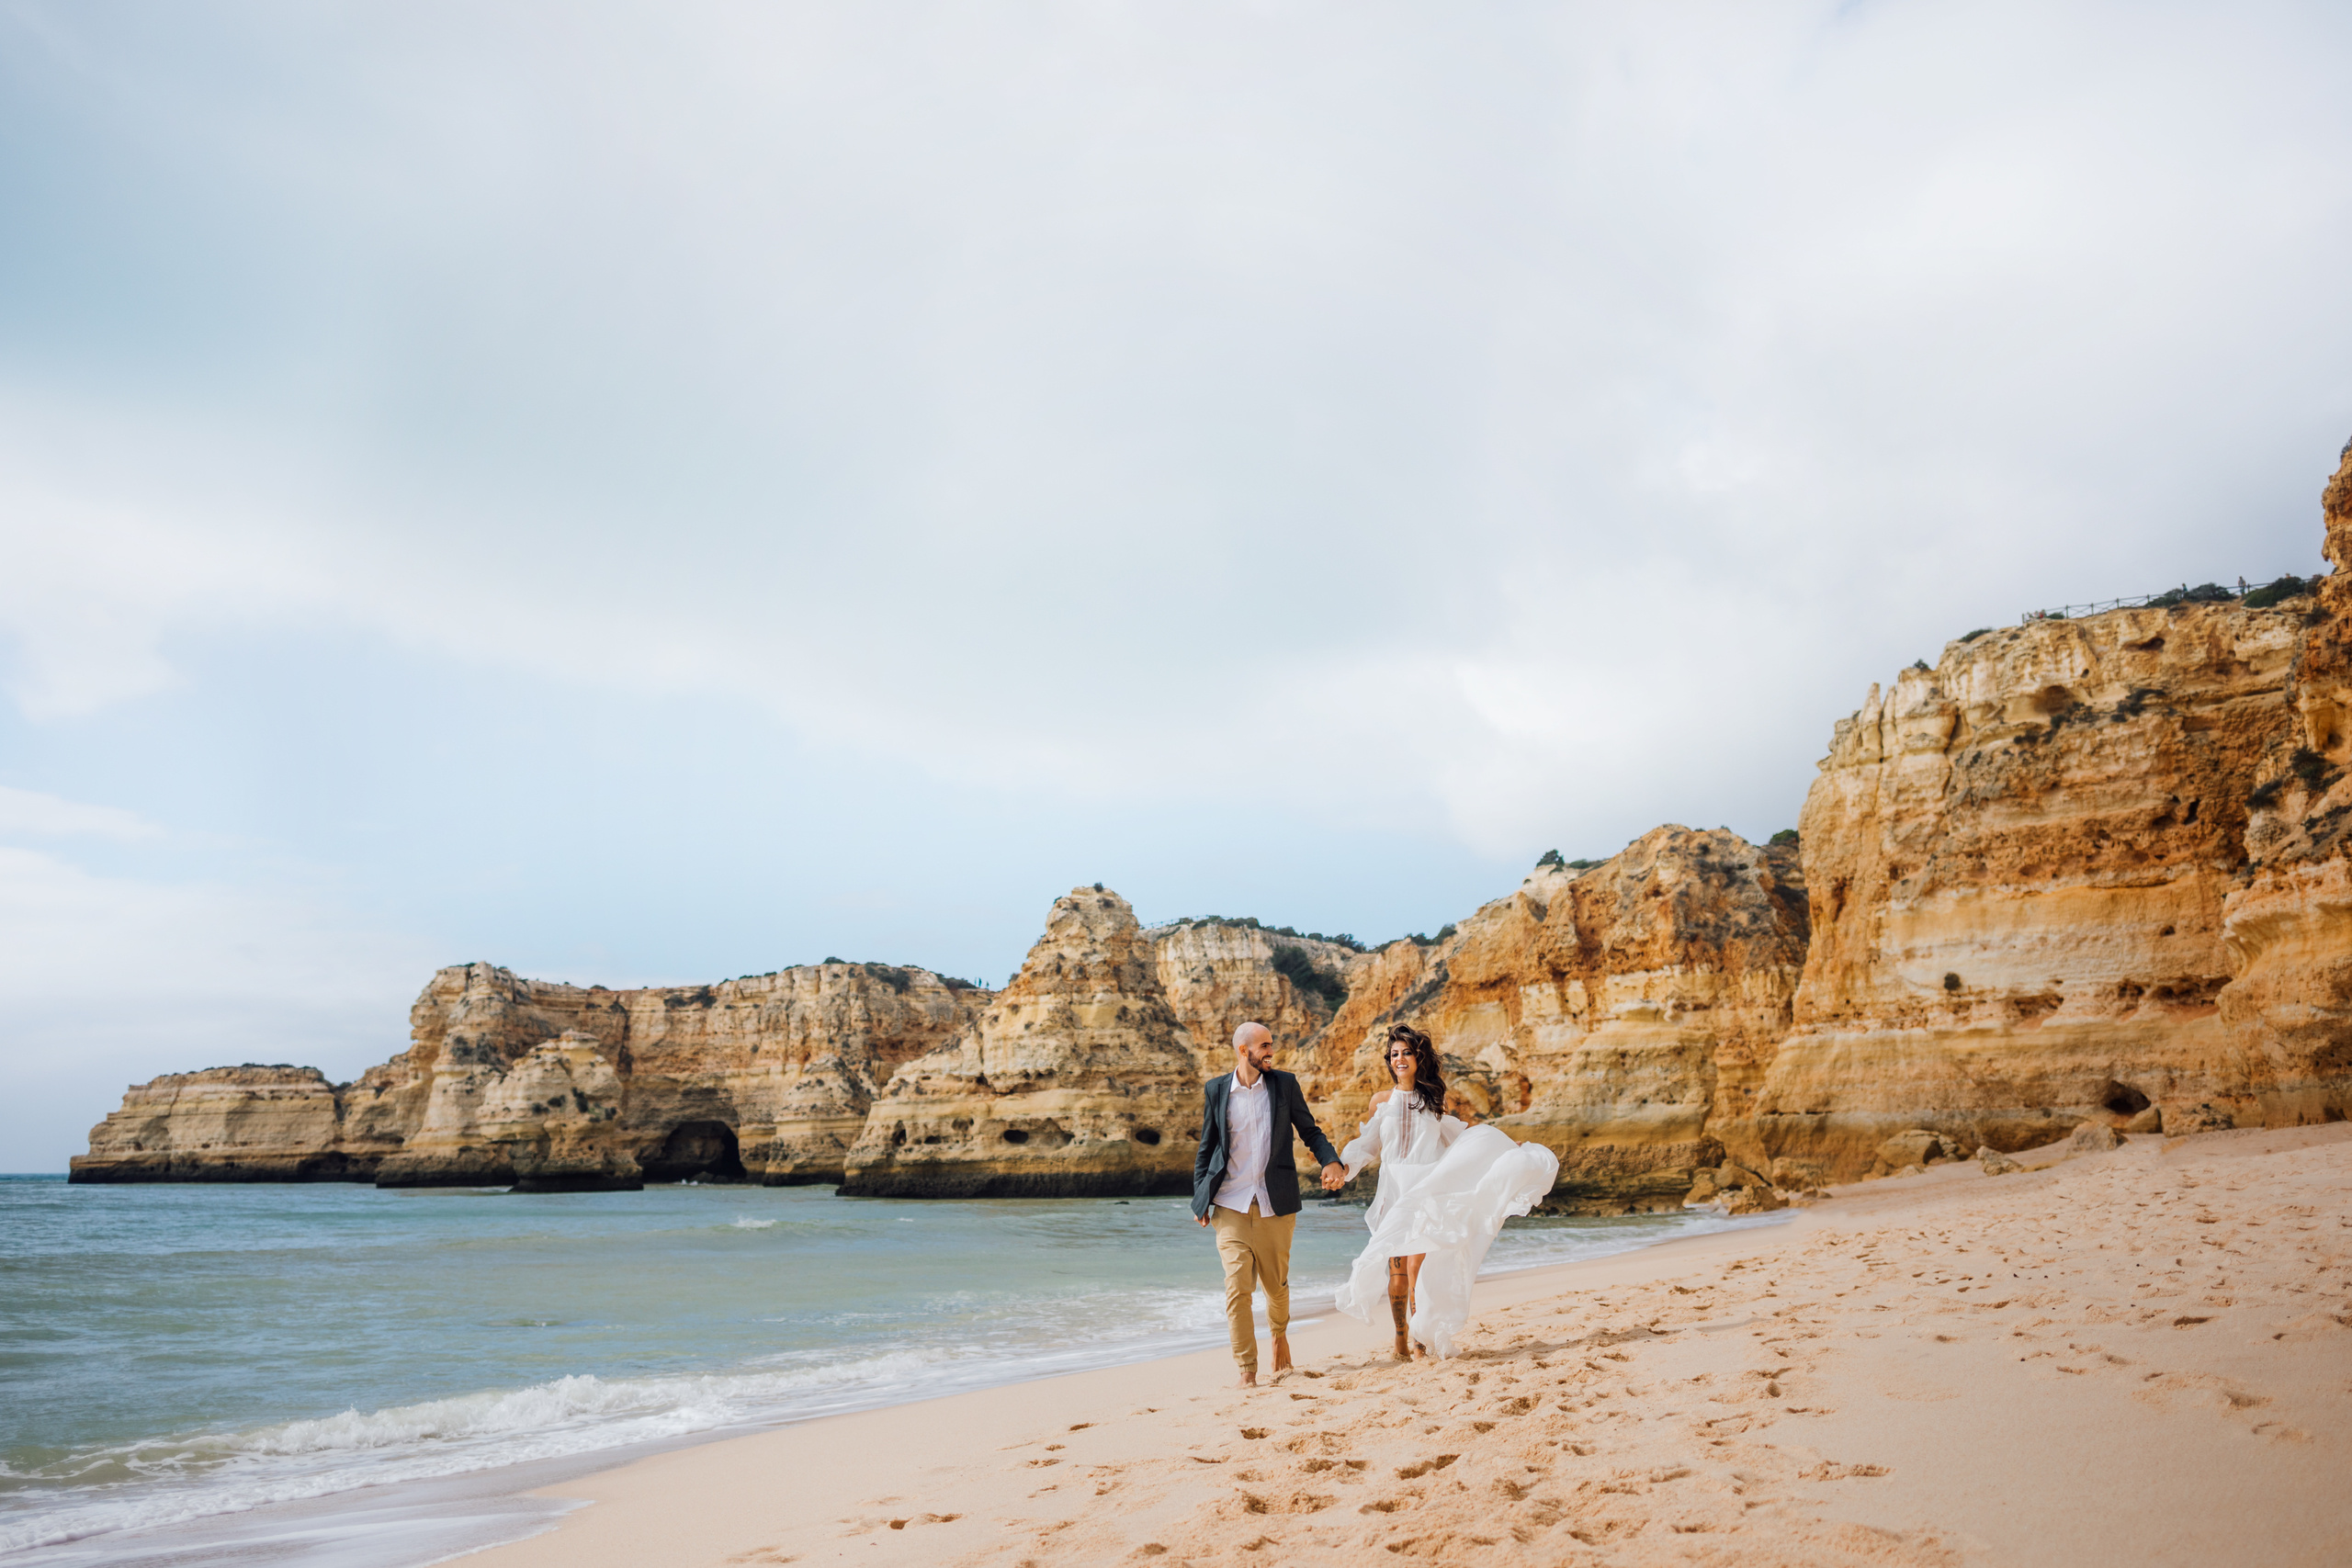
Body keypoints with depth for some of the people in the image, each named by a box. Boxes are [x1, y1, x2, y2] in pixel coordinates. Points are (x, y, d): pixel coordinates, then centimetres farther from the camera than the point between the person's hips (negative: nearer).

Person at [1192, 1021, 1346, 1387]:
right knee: (1237, 1286, -8)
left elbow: (1309, 1130, 10)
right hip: (1230, 1205, -1)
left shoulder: (1284, 1085, 5)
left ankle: (1279, 1334, 42)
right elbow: (1206, 1148, 11)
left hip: (1274, 1204, 1)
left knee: (1276, 1284, 11)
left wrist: (1330, 1160, -9)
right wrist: (1199, 1199, 7)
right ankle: (1246, 1372, -1)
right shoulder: (1216, 1090, 4)